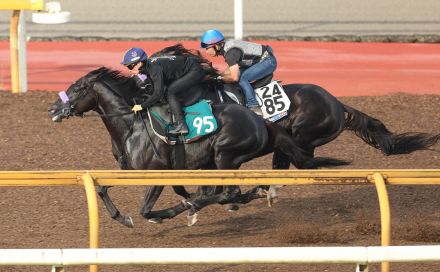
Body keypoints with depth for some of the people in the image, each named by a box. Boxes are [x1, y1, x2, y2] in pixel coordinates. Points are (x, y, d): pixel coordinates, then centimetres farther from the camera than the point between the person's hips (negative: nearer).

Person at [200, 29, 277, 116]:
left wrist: (220, 79, -13)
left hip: (268, 61, -10)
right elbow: (231, 69, 19)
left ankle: (254, 108, -23)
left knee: (242, 79, -23)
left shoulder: (231, 51, -24)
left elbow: (234, 77, -30)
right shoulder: (226, 45, 6)